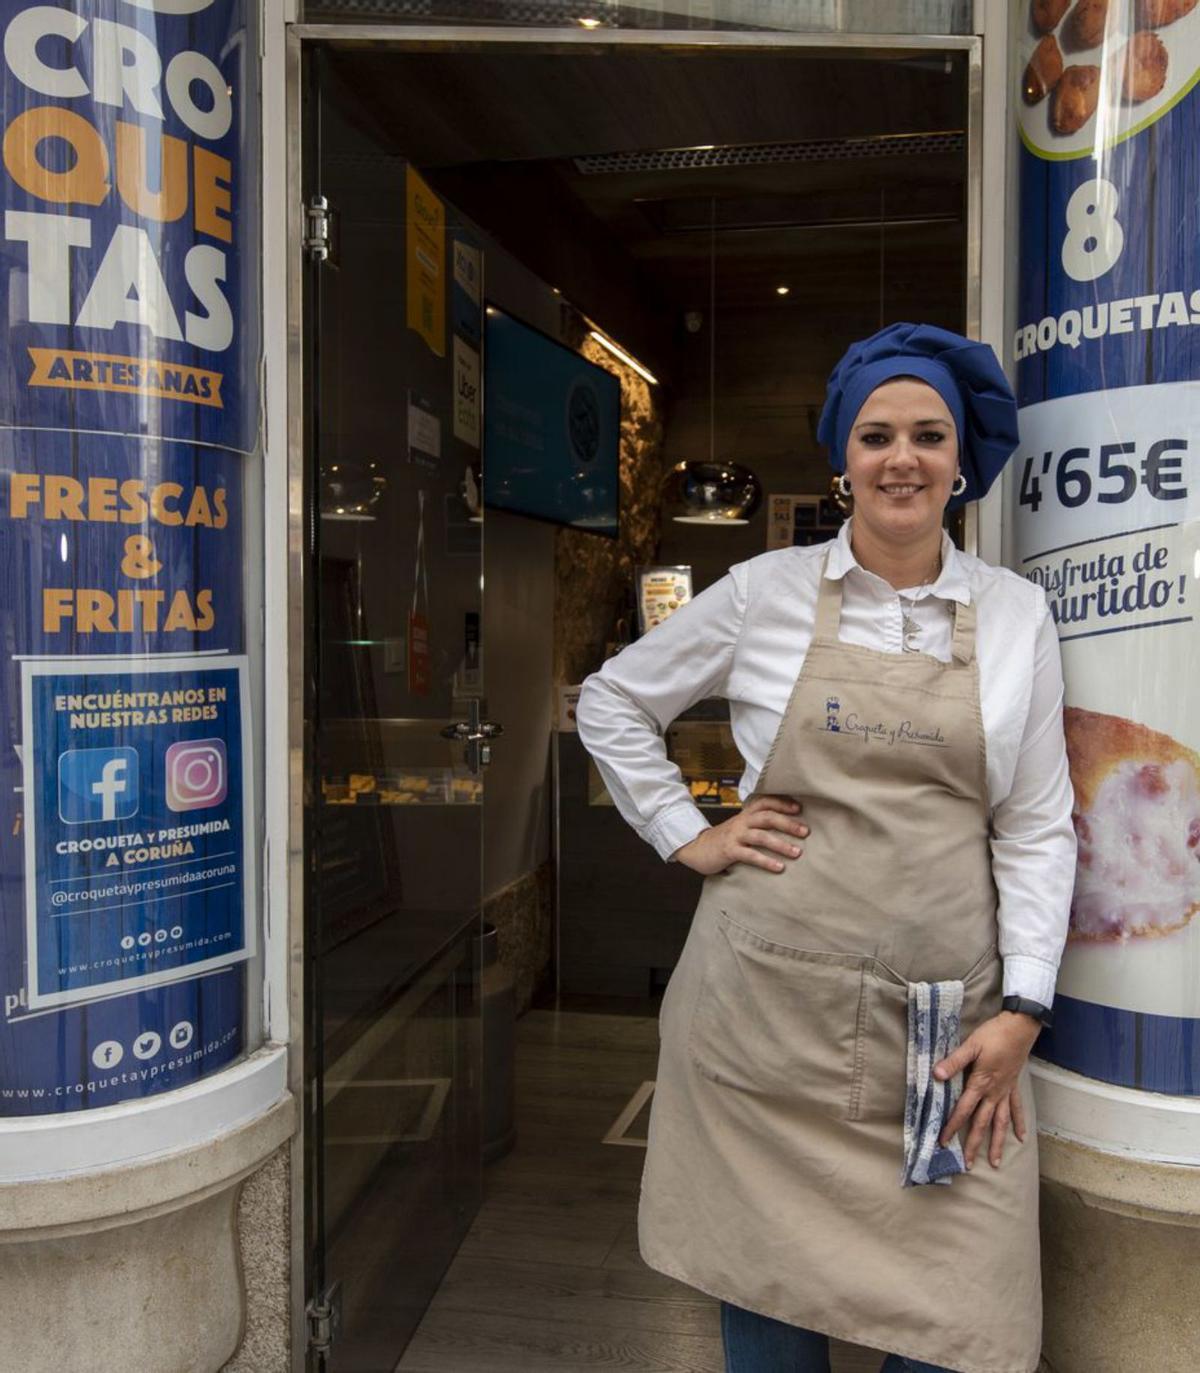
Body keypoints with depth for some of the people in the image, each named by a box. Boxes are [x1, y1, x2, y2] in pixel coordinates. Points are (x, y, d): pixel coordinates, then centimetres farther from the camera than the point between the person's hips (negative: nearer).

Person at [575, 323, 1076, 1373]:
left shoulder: (1016, 615, 5)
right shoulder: (768, 591, 1)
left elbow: (1037, 830, 4)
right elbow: (613, 702, 12)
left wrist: (1022, 1011, -3)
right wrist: (686, 837, 3)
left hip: (945, 1026, 1)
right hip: (768, 1004, -1)